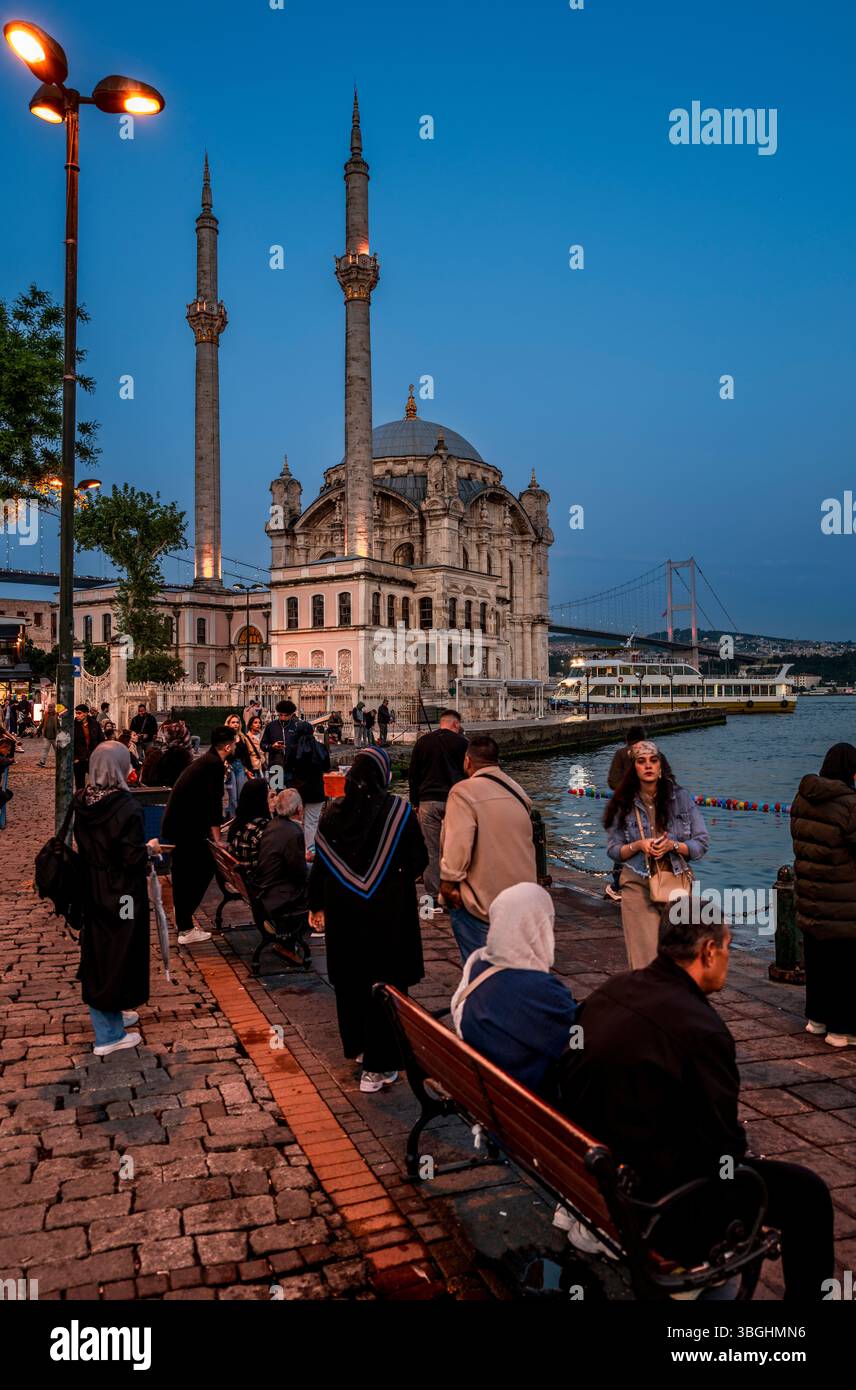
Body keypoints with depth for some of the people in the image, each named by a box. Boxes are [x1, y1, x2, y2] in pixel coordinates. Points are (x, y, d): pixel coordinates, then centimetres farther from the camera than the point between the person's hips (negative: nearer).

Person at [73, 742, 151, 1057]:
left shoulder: (81, 802, -4)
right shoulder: (127, 807, -22)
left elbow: (77, 845, 5)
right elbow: (134, 858, -21)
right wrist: (149, 850, -2)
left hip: (90, 891, 6)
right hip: (121, 894, -6)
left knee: (96, 952, 18)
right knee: (118, 953, 7)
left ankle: (111, 1015, 36)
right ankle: (109, 1035, 17)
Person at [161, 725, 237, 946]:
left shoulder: (204, 760, 17)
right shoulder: (215, 764, -13)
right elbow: (214, 801, -17)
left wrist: (211, 828, 34)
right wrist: (217, 838, -12)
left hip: (174, 825, 10)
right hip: (187, 828, -10)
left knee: (182, 875, 18)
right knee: (204, 870, -5)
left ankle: (182, 923, 30)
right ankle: (186, 929, -6)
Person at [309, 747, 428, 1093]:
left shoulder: (332, 813, -3)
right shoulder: (399, 811, -12)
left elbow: (319, 864, 4)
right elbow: (419, 860, -6)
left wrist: (317, 905, 16)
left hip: (343, 911, 4)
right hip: (389, 912, -4)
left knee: (349, 981, 19)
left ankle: (356, 1047, 36)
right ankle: (378, 1067, 8)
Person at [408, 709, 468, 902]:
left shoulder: (422, 742, 9)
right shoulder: (461, 742, 1)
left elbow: (412, 775, 10)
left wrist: (415, 802, 16)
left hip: (428, 801, 2)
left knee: (431, 850, 4)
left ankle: (433, 894, 6)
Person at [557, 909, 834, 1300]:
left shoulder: (610, 990, -3)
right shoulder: (700, 1028, -25)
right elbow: (725, 1148, -18)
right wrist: (745, 1164, 6)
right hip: (644, 1206, -8)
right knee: (808, 1193, 3)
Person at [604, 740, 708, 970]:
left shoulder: (681, 798, 3)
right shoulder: (623, 804, 3)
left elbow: (702, 844, 4)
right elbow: (613, 851, 6)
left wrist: (673, 845, -13)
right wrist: (638, 846, -12)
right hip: (637, 887, 0)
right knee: (644, 958, -1)